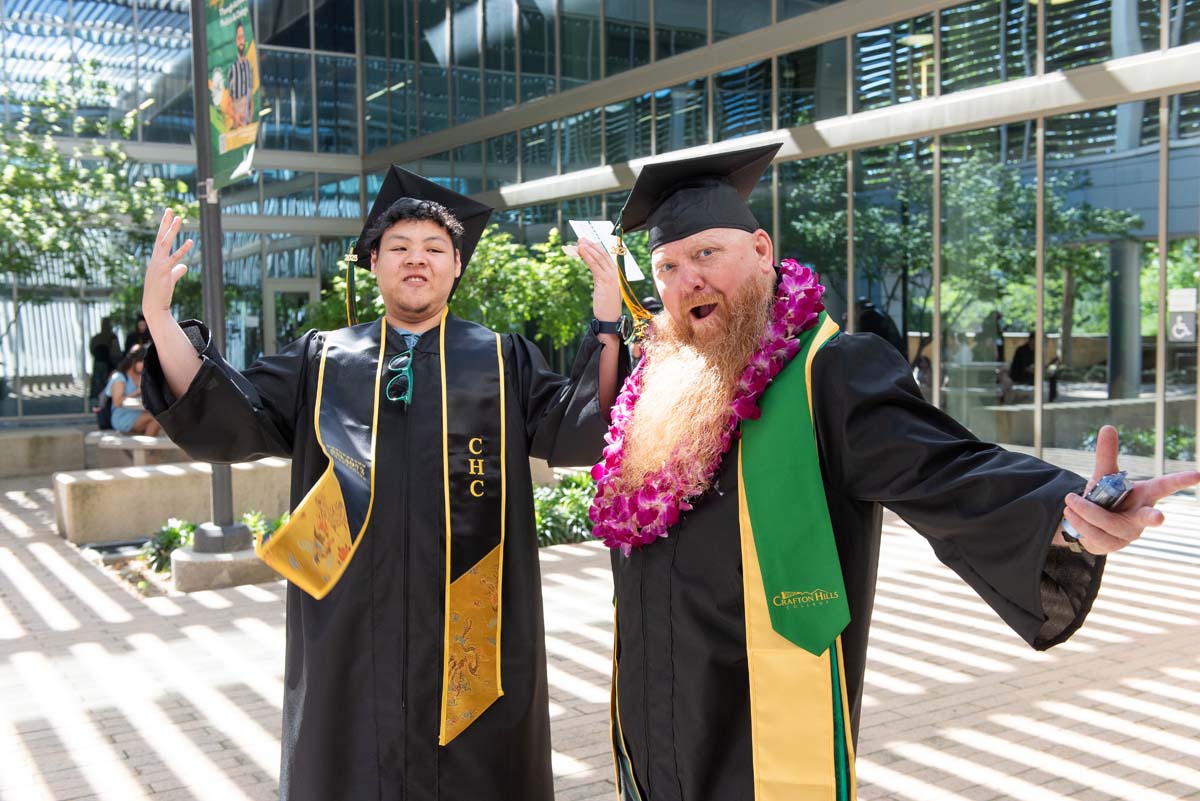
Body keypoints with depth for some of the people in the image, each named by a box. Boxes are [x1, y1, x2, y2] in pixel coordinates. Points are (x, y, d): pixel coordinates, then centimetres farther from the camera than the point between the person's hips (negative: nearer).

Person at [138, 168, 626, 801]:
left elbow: (576, 432, -4)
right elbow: (226, 421, 1)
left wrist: (606, 330, -18)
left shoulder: (502, 361, 6)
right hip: (349, 627, 1)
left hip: (472, 624, -1)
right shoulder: (321, 362, 9)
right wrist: (160, 318, -11)